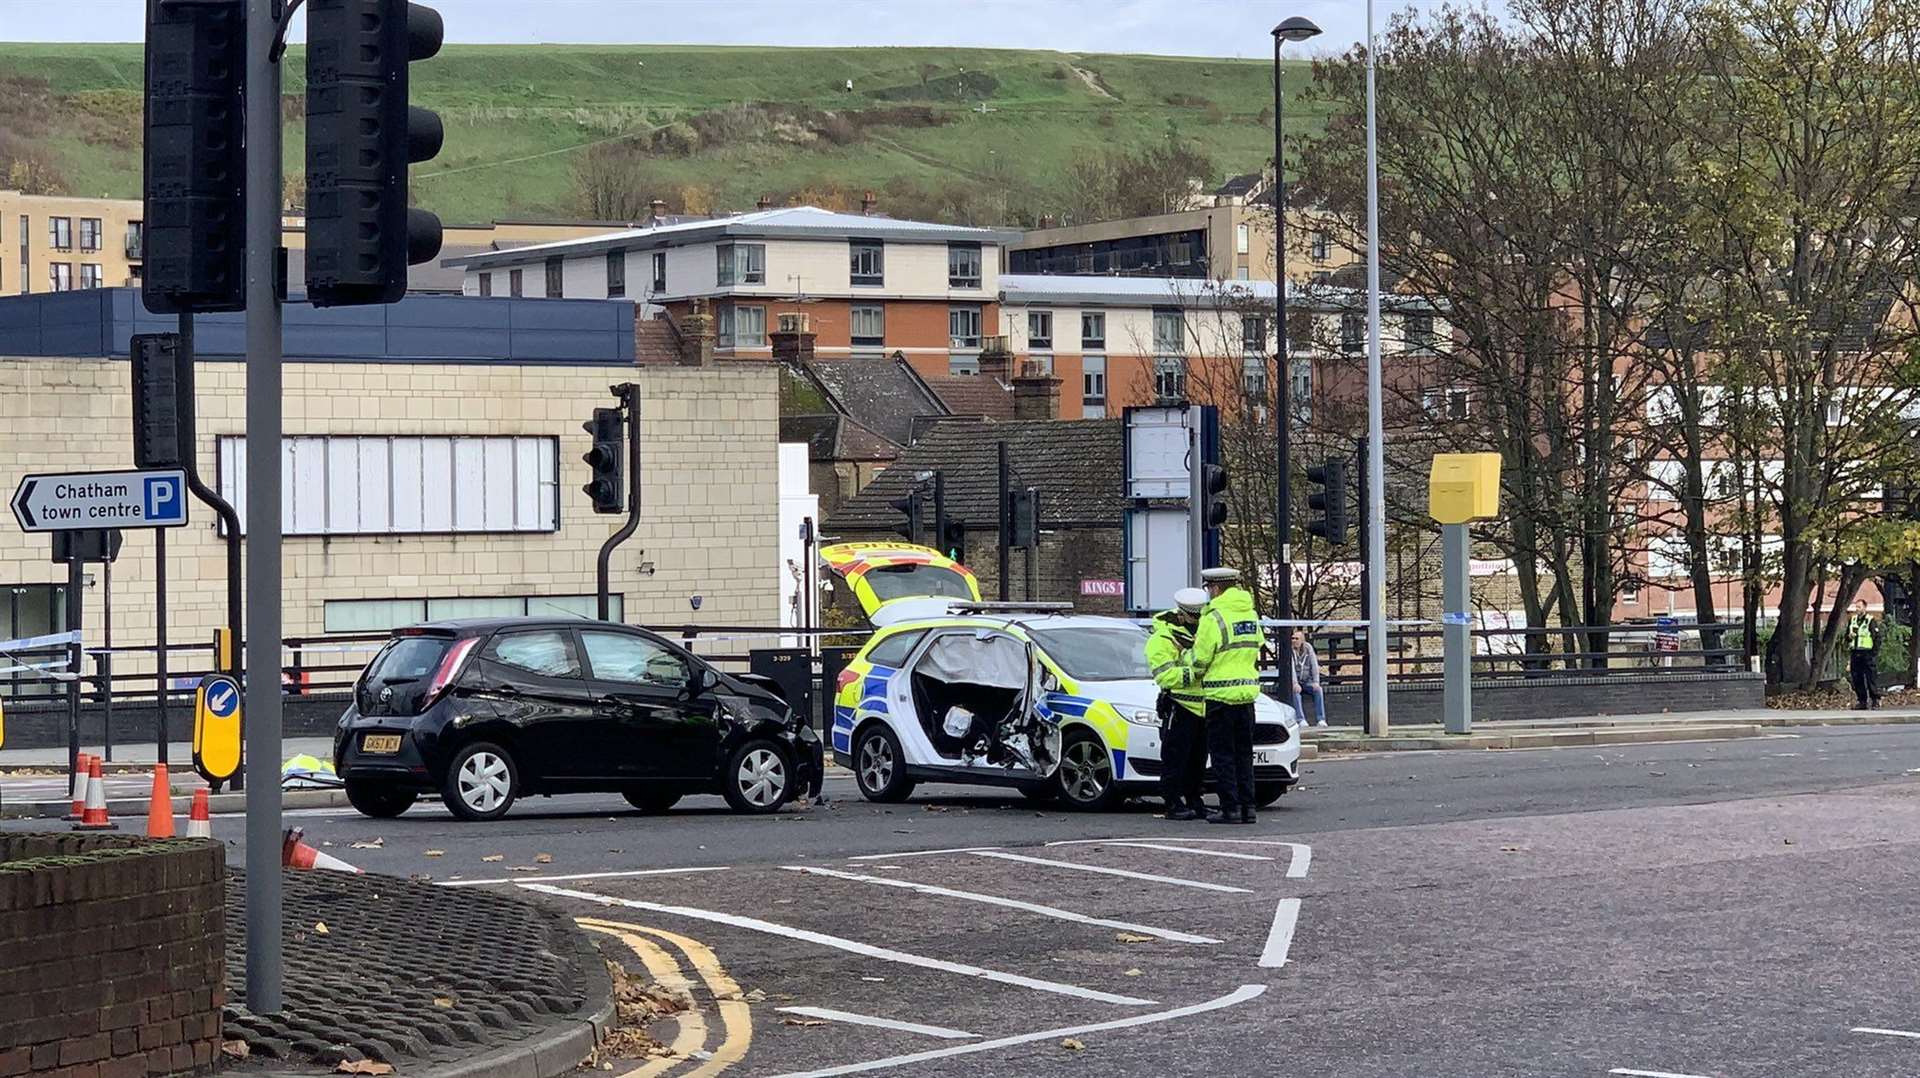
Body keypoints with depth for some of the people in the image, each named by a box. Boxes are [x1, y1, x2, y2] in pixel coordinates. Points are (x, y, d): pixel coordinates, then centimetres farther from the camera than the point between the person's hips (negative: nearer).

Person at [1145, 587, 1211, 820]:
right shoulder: (1162, 639, -9)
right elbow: (1164, 676, -18)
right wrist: (1193, 671, -27)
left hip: (1203, 708, 7)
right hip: (1179, 707, -7)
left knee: (1197, 759, 12)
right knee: (1175, 759, -5)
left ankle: (1193, 801, 20)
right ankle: (1174, 804, -1)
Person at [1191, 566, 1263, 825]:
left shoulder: (1214, 617, -14)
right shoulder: (1251, 614, 9)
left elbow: (1200, 661, -11)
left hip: (1221, 693, -7)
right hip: (1248, 692, 7)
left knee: (1223, 754, 0)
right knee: (1244, 752, 13)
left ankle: (1230, 808, -2)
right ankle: (1247, 806, 13)